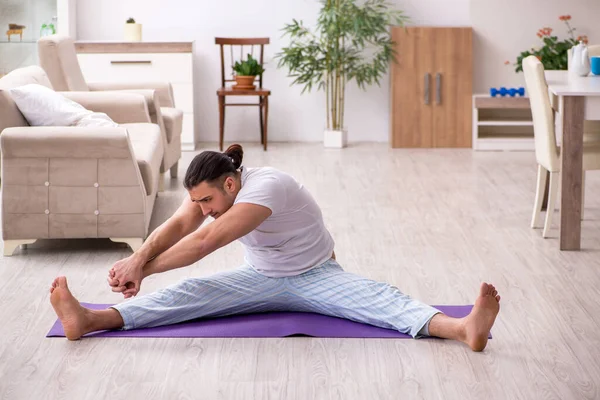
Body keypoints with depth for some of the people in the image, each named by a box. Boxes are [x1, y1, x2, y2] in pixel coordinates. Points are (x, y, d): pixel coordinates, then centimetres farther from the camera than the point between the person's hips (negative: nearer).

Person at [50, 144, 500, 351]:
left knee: (379, 297, -30)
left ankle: (463, 328, -53)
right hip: (262, 278, 5)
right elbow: (177, 225, -29)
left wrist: (145, 268, -46)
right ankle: (91, 321, -35)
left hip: (317, 277, -4)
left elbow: (206, 241, -43)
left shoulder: (266, 187, -33)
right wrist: (140, 257, -49)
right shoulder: (209, 188, -12)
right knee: (191, 292, -17)